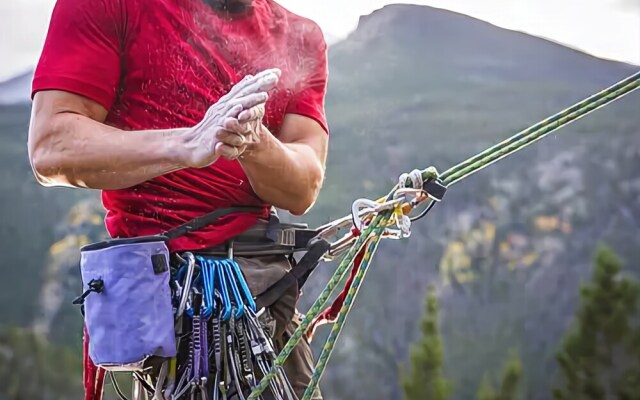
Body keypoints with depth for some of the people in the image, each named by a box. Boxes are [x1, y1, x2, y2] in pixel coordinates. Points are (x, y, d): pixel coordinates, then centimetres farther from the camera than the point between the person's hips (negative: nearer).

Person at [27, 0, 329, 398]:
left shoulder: (301, 37, 13)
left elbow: (302, 192, 1)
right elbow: (50, 149, -8)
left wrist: (254, 142, -22)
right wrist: (188, 145, -22)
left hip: (265, 274, 5)